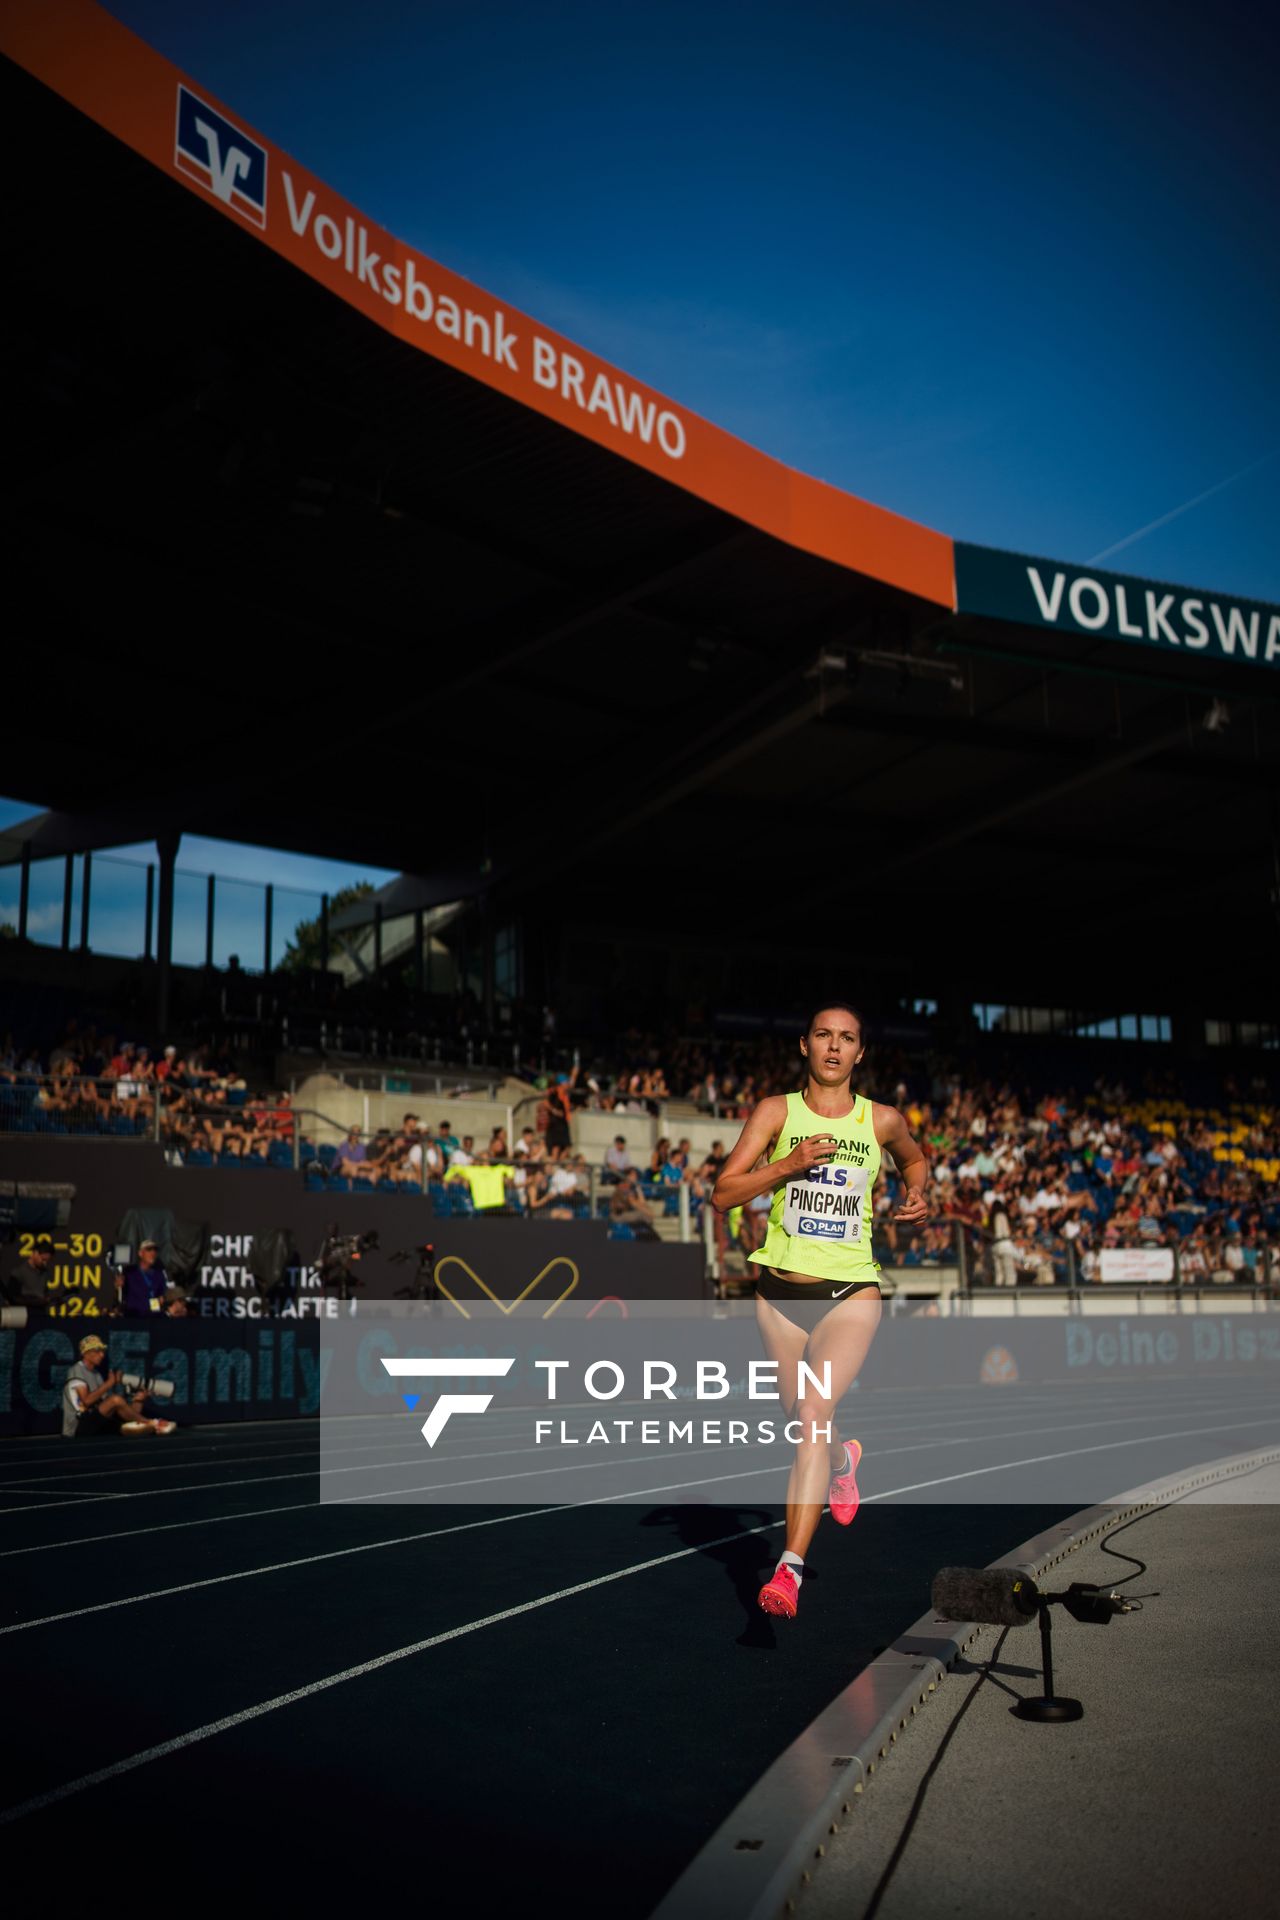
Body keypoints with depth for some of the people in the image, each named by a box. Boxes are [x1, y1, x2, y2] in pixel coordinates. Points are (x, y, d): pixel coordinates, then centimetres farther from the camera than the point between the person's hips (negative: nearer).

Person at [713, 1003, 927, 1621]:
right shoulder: (776, 1111, -2)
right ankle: (843, 1461, 53)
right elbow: (723, 1193, -8)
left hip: (851, 1292, -2)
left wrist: (916, 1194, 4)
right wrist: (790, 1163, -20)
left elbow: (914, 1157, 25)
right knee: (807, 1422, 17)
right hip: (780, 1293, 2)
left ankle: (790, 1567, -14)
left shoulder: (882, 1120, 1)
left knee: (814, 1417, -19)